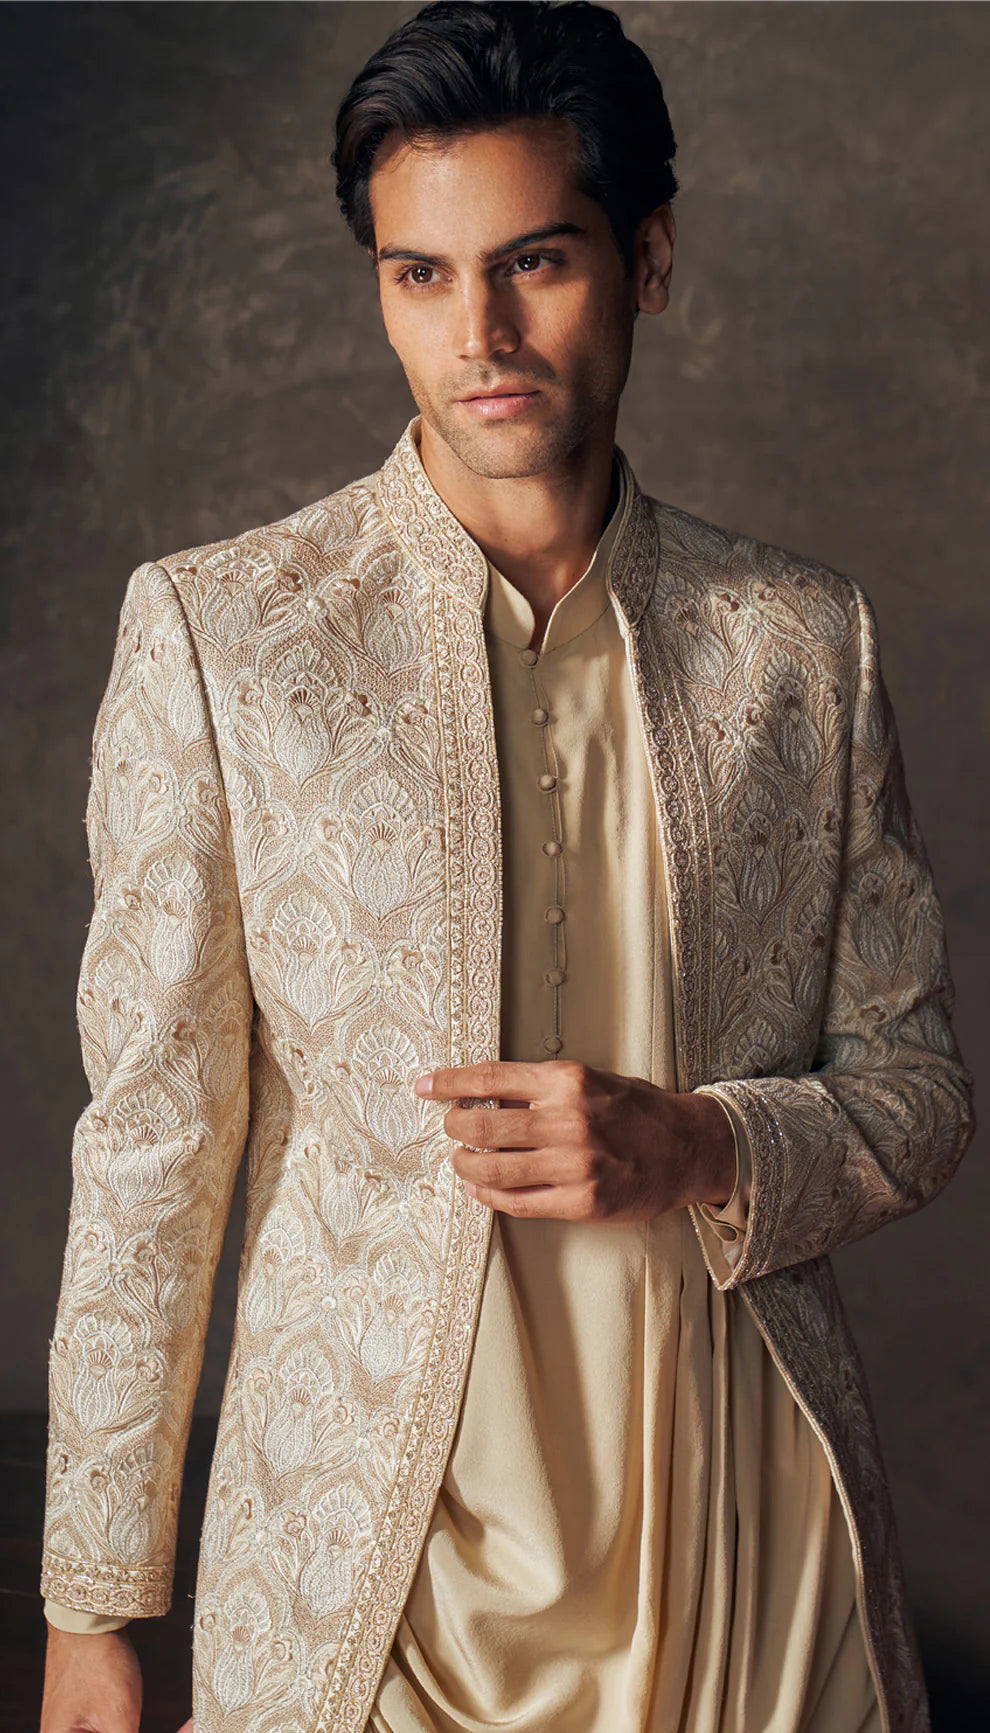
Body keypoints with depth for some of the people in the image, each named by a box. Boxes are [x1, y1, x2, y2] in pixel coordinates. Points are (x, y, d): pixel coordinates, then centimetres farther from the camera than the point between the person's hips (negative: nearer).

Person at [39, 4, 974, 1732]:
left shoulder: (806, 640, 1)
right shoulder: (212, 631, -6)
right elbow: (152, 1140, -5)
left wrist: (697, 1149, -15)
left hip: (746, 1530, 2)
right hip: (358, 1549, -2)